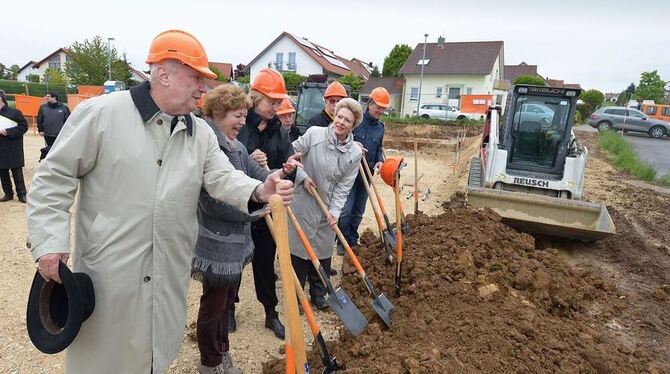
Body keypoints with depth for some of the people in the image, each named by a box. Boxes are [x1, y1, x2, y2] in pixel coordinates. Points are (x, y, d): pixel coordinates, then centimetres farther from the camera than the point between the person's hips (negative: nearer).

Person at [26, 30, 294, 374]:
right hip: (107, 270, -4)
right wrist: (49, 240, -12)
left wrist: (259, 191, -25)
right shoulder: (100, 113, -9)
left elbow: (222, 177, -4)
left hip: (169, 275, 5)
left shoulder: (201, 133, 5)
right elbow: (54, 177, -6)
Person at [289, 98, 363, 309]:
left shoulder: (355, 153, -6)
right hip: (302, 203, -2)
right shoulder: (314, 133, -13)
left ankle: (318, 295, 33)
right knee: (298, 247, 7)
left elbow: (344, 186, -6)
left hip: (327, 209, 2)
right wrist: (302, 177, -15)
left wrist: (335, 211, -14)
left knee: (323, 252, 13)